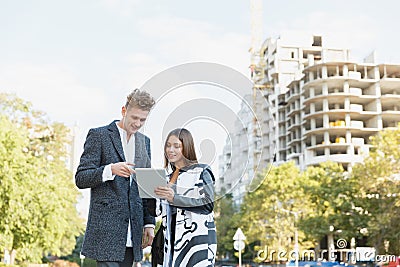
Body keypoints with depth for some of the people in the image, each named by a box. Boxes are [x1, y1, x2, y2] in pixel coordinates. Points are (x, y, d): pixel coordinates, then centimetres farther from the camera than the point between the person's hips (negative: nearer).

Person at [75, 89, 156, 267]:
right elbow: (80, 179, -6)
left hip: (133, 230, 5)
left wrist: (149, 222, 12)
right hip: (106, 226, -5)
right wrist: (110, 170, -23)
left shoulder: (144, 141, 17)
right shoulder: (99, 135, -1)